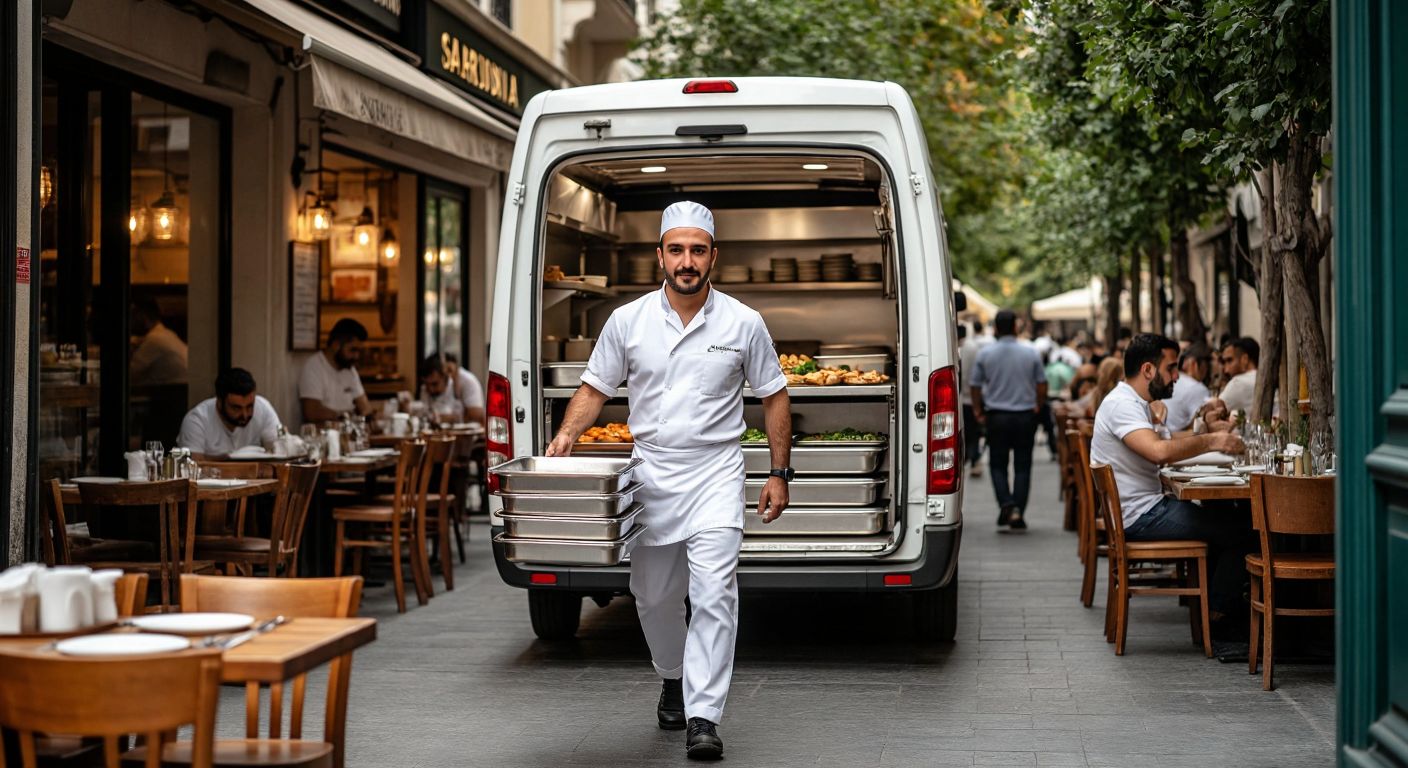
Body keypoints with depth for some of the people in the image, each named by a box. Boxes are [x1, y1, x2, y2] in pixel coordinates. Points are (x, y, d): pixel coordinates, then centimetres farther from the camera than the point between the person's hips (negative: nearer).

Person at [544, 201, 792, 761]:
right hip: (650, 475, 3)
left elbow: (774, 398, 7)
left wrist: (779, 474, 4)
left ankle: (702, 719, -13)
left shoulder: (742, 324, 0)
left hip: (714, 475, -2)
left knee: (714, 595, -14)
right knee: (653, 597, 14)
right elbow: (595, 388, 9)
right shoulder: (627, 321, 2)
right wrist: (566, 434, -9)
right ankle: (673, 678, 41)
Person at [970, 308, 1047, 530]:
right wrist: (1038, 407, 18)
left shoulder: (985, 354, -3)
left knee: (998, 464, 10)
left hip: (997, 416, 0)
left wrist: (978, 410, 16)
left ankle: (1005, 503, -11)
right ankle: (1018, 514, 2)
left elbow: (975, 385, 1)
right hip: (1025, 415, 0)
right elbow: (1041, 384, 2)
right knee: (1022, 466, 7)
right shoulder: (1031, 353, -2)